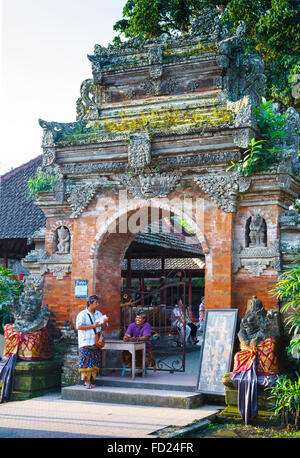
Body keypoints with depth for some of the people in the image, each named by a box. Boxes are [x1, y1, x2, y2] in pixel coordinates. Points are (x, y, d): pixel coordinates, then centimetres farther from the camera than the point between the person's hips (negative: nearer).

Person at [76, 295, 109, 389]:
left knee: (95, 362, 2)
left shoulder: (99, 314, 17)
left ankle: (92, 380, 8)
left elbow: (101, 326, 20)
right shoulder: (82, 314, -2)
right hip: (86, 343, -5)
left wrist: (104, 321, -3)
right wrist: (92, 326, -16)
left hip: (96, 343, 5)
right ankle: (87, 381, -6)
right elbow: (78, 327, -14)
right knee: (86, 361, -10)